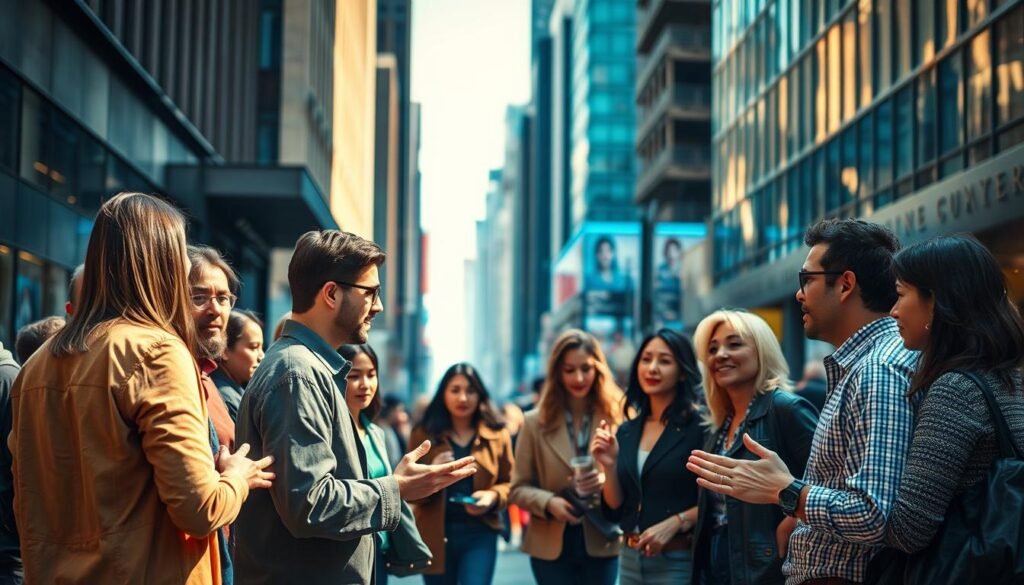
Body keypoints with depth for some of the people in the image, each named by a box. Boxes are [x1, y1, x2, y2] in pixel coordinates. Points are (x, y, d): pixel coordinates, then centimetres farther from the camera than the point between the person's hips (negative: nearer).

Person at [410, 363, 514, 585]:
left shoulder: (497, 435, 3)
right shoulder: (424, 434, 1)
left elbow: (510, 484, 8)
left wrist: (493, 496, -14)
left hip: (480, 534, -1)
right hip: (435, 536, 1)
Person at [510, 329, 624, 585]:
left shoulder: (617, 417, -3)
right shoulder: (536, 422, -2)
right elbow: (518, 488, 0)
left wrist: (609, 480, -21)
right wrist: (548, 502, -19)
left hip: (601, 544, 0)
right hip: (552, 546, 0)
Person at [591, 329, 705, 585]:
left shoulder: (699, 426, -9)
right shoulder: (626, 431, 7)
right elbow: (616, 508, 7)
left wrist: (675, 522, -22)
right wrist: (610, 465, -7)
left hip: (678, 561, -5)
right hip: (630, 559, 5)